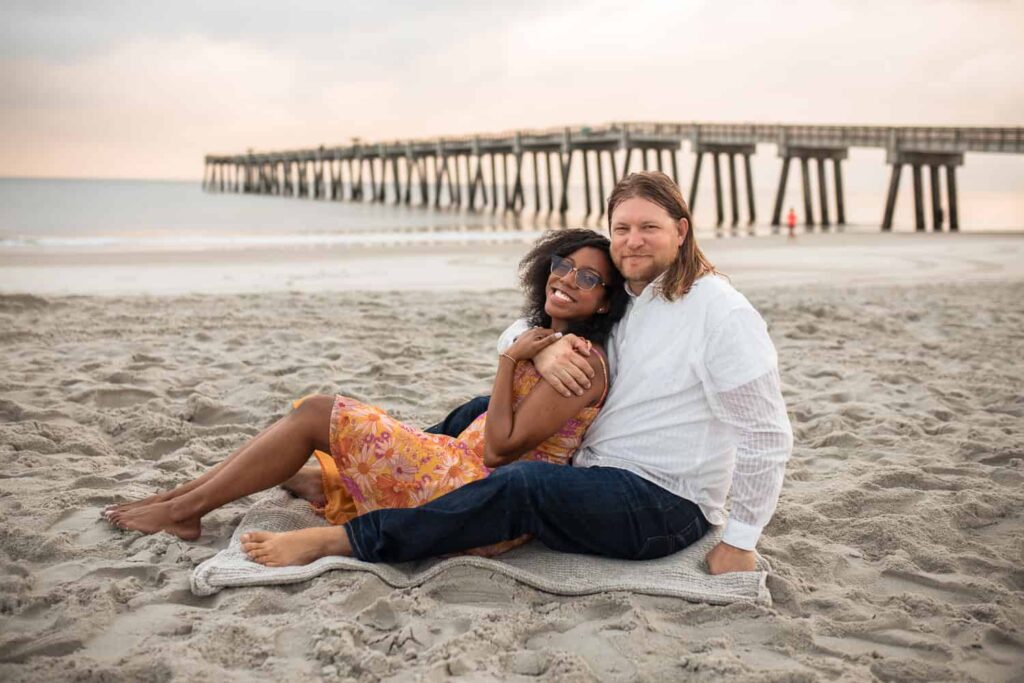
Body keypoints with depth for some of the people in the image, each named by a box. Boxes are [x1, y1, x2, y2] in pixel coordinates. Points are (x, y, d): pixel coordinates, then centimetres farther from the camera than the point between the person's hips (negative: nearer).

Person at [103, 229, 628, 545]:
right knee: (317, 414, 8)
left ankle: (184, 509, -2)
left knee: (317, 415, -10)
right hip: (467, 469, 10)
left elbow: (500, 448, -17)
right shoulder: (549, 341, 17)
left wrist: (510, 360, -15)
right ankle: (181, 499, 10)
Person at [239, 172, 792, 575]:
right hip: (594, 470, 8)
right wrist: (541, 350, -17)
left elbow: (767, 435, -17)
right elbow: (514, 332, 9)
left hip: (664, 507, -8)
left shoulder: (719, 310, -16)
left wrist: (739, 543, -17)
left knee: (523, 485, -30)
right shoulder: (612, 300, 7)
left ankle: (337, 541, -28)